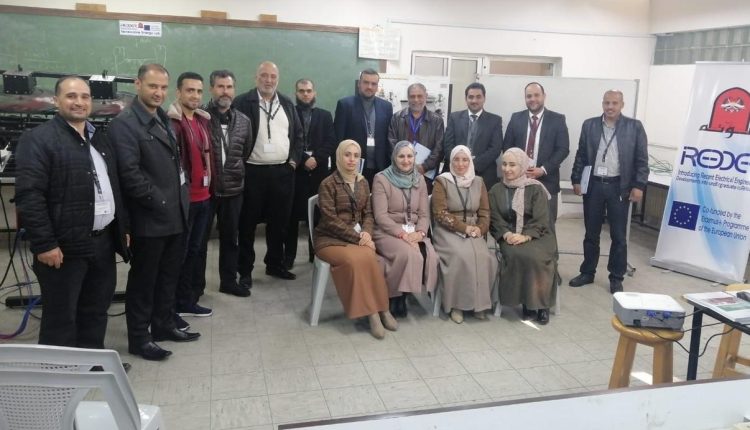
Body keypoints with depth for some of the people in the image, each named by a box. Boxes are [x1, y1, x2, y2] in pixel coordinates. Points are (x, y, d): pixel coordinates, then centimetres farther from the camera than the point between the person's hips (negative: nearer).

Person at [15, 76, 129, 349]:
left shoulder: (99, 138, 15)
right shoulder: (38, 139, -9)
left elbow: (114, 187, 20)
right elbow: (29, 196, -15)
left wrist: (123, 227, 16)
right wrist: (44, 244, -19)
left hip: (103, 241, 7)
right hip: (65, 246, -7)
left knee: (96, 313, 17)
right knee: (60, 318, 5)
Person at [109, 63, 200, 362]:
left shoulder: (163, 118, 15)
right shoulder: (125, 123, -13)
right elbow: (129, 172, -21)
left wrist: (180, 198, 9)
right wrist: (157, 202, -17)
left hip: (175, 214, 8)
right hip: (150, 218, -8)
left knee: (169, 275, 18)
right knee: (143, 279, 5)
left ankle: (164, 325, 32)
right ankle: (139, 338, 17)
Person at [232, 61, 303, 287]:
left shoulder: (287, 103, 11)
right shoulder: (242, 102, -4)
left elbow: (298, 134, 15)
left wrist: (294, 160, 4)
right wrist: (241, 164, -10)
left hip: (282, 171, 4)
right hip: (252, 171, -4)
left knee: (279, 221, 12)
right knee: (248, 223, 4)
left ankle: (275, 264, 27)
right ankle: (245, 270, 15)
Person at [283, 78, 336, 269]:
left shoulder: (325, 116, 13)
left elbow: (331, 142, 3)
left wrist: (316, 158, -11)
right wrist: (304, 159, -13)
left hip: (318, 171, 2)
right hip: (294, 170, -2)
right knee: (292, 214, 1)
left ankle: (317, 253, 15)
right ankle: (288, 256, 8)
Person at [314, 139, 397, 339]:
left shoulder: (363, 183, 11)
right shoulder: (328, 184, -7)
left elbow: (368, 213, 12)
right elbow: (330, 221, -12)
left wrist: (366, 232, -10)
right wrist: (357, 237, -18)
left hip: (358, 237, 4)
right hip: (331, 239, -4)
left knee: (368, 257, -30)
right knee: (358, 259, -33)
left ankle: (374, 310, -22)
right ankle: (379, 310, -23)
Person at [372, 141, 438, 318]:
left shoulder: (419, 179, 12)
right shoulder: (381, 179, -5)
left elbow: (424, 214, 8)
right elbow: (380, 216, -12)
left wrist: (419, 232, -12)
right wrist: (402, 233, -22)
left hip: (414, 232, 5)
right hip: (387, 232, -5)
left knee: (430, 255, -25)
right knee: (409, 254, -33)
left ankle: (402, 295, -6)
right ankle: (395, 297, -12)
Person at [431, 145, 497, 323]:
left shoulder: (478, 182, 11)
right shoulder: (442, 181, -1)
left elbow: (484, 212, 10)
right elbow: (440, 214, -9)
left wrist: (480, 229, -10)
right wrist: (464, 227, -15)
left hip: (473, 232, 4)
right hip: (448, 231, -3)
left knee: (484, 257, -24)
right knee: (461, 256, -31)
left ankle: (479, 303, -9)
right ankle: (456, 304, -16)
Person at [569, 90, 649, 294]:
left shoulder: (634, 127, 0)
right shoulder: (589, 125, 6)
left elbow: (641, 159, -1)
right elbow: (581, 155, 9)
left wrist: (638, 186, -8)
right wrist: (576, 180, 2)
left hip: (619, 187, -2)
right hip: (593, 185, 2)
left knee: (618, 236, 5)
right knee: (591, 234, 11)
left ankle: (616, 278, 16)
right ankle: (587, 273, 23)